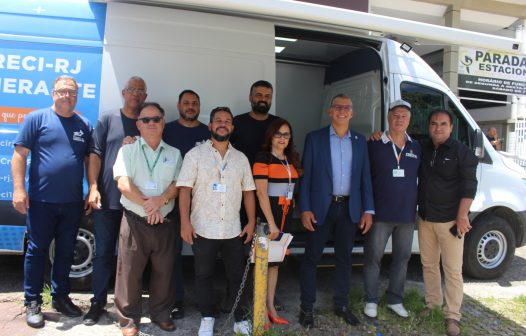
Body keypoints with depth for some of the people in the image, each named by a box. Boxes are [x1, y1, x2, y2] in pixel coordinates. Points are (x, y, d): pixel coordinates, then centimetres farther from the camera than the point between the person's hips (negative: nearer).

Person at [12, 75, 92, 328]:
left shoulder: (84, 125, 9)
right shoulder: (37, 118, -1)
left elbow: (90, 160, 12)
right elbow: (19, 154, -4)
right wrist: (18, 189, -12)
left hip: (73, 202, 4)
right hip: (41, 200, -3)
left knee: (65, 252, 13)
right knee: (37, 251, 6)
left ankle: (60, 297, 27)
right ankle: (32, 302, 20)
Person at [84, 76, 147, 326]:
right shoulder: (108, 119, 5)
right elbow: (95, 153, -1)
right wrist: (93, 188, -9)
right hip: (107, 199, -1)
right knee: (103, 252, 7)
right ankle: (98, 301, 21)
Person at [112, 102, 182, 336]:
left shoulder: (174, 154, 11)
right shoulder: (128, 150, 4)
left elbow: (177, 184, 1)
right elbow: (123, 183, -7)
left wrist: (160, 200, -17)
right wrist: (147, 203, -15)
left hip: (164, 222, 2)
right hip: (134, 220, -2)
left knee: (164, 271, 11)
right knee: (130, 272, 3)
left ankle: (161, 314, 29)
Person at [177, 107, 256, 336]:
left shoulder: (241, 158, 7)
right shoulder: (195, 154, -2)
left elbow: (248, 192, 9)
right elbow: (185, 189, -7)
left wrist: (251, 222, 3)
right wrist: (185, 222, -14)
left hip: (233, 230, 2)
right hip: (203, 229, -2)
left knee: (237, 276, 9)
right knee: (203, 275, 11)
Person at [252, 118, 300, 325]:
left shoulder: (291, 159, 11)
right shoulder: (263, 158, -11)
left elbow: (293, 187, 13)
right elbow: (261, 193, -17)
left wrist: (280, 221, 7)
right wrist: (271, 223, -20)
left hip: (285, 215, 7)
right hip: (266, 215, -7)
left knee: (275, 260, 13)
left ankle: (271, 307, 24)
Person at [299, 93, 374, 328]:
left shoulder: (360, 141, 8)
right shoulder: (314, 138, -1)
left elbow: (365, 177, 8)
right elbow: (306, 176, -3)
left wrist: (368, 210, 1)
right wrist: (305, 209, -10)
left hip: (350, 208, 3)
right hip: (321, 207, -3)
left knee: (344, 258, 13)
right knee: (311, 258, 5)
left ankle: (341, 305, 29)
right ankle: (307, 307, 19)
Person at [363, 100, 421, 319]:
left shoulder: (416, 147, 6)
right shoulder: (374, 145, -5)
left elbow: (420, 177, 13)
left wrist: (415, 206, 6)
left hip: (407, 214, 4)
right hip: (380, 213, -4)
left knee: (402, 257, 13)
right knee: (373, 257, 4)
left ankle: (395, 300, 30)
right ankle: (371, 300, 21)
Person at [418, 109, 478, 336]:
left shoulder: (462, 152, -7)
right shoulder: (422, 149, 7)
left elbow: (469, 186, -10)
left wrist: (462, 216, -16)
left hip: (450, 221, -5)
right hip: (425, 219, 5)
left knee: (452, 270, -1)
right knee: (428, 265, 15)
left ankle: (452, 317, 10)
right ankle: (432, 305, 30)